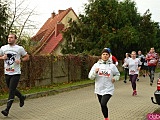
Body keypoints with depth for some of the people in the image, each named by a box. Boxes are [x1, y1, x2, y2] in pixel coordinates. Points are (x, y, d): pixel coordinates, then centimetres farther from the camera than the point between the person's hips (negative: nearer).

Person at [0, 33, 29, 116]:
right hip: (7, 73, 5)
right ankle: (21, 97, 45)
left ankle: (7, 110, -7)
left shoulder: (19, 48, -3)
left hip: (16, 73, -5)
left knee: (11, 91, -9)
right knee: (11, 89, 17)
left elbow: (27, 57, 6)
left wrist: (20, 60, -12)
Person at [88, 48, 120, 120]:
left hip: (108, 89, -3)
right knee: (102, 105, 15)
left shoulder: (112, 66, -1)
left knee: (103, 104, -21)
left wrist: (115, 78, -4)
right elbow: (90, 77, -1)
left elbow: (117, 74, 17)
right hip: (99, 89, 3)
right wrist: (95, 72, -19)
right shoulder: (96, 65, 0)